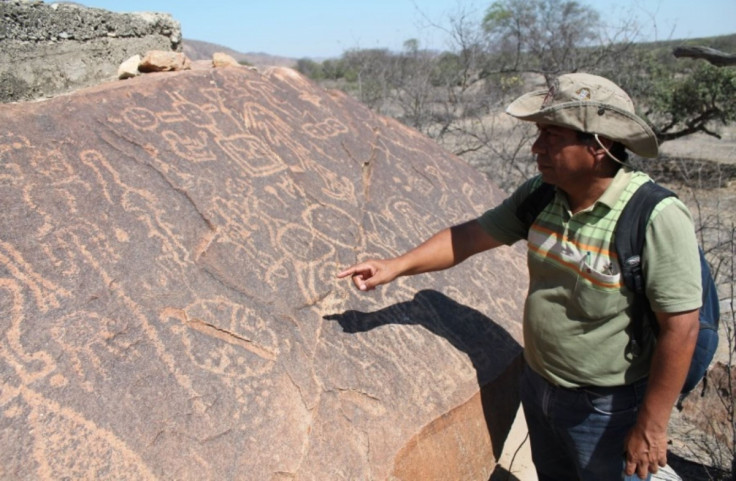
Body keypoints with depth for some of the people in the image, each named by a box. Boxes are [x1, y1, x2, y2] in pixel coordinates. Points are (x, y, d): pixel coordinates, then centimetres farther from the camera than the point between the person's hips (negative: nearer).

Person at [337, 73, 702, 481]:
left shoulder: (655, 219, -26)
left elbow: (680, 328, -23)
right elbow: (469, 236, -2)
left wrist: (651, 428, -18)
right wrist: (396, 266, -10)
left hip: (609, 408, -5)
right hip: (538, 387, 6)